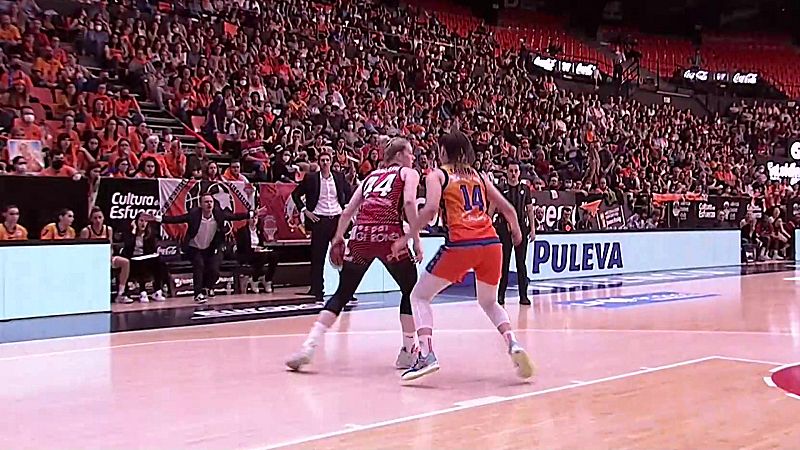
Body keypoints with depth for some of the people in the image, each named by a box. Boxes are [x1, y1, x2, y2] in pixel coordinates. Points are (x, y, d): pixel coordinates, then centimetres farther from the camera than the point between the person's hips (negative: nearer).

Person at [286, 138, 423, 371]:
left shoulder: (371, 175, 29)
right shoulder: (408, 173, 15)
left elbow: (347, 212, 22)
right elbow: (409, 203, -5)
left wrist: (338, 239, 30)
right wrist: (416, 241, -5)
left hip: (360, 235, 4)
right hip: (389, 234, -4)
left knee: (342, 294, 11)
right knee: (411, 291, 15)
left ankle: (308, 346, 0)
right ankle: (408, 351, 14)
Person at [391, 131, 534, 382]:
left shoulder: (437, 175, 9)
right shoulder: (478, 176, 22)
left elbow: (430, 209, -9)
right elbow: (508, 209, 22)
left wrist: (406, 238, -4)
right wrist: (516, 231, 41)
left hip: (461, 244, -5)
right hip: (491, 243, 5)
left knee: (420, 297, 11)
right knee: (489, 302, 26)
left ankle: (426, 355, -6)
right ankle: (513, 345, 2)